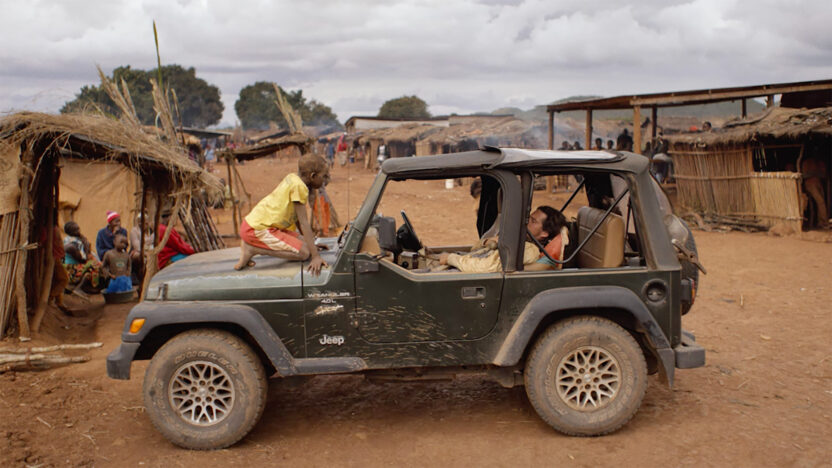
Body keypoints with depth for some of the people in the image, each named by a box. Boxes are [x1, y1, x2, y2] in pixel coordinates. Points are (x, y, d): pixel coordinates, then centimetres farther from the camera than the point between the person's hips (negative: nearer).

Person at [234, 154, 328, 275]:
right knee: (304, 252, -15)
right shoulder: (299, 186, -16)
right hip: (257, 229, -10)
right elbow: (304, 223, -18)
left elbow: (298, 219, 17)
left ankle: (250, 245, 8)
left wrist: (312, 243, 19)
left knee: (302, 244, 9)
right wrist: (316, 256, -18)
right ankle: (252, 249, -9)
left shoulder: (293, 178, 11)